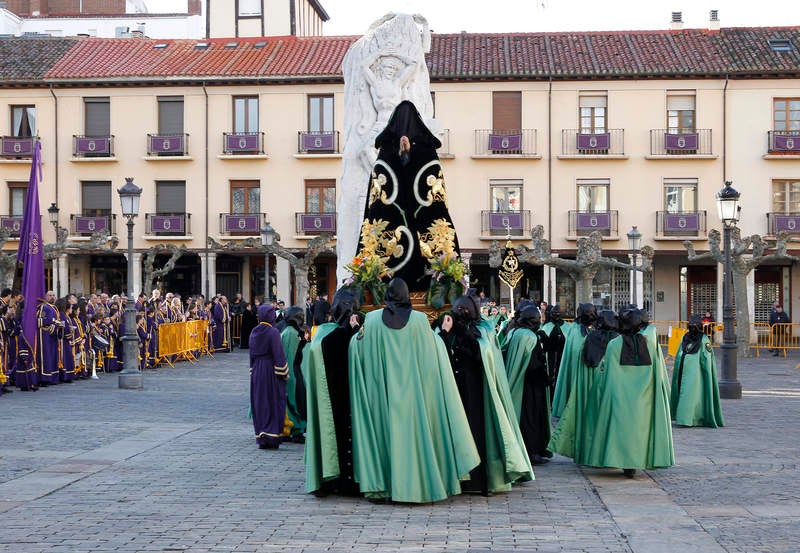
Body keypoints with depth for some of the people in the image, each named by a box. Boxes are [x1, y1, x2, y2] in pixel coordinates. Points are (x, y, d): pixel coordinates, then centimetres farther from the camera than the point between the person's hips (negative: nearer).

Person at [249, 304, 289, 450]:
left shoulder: (254, 332, 5)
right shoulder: (273, 332, -14)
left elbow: (251, 354, 11)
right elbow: (279, 355, -14)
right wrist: (284, 374, -6)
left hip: (257, 371, 6)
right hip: (271, 371, -6)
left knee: (259, 403, 11)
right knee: (273, 403, 1)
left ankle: (261, 438, 13)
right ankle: (272, 436, -4)